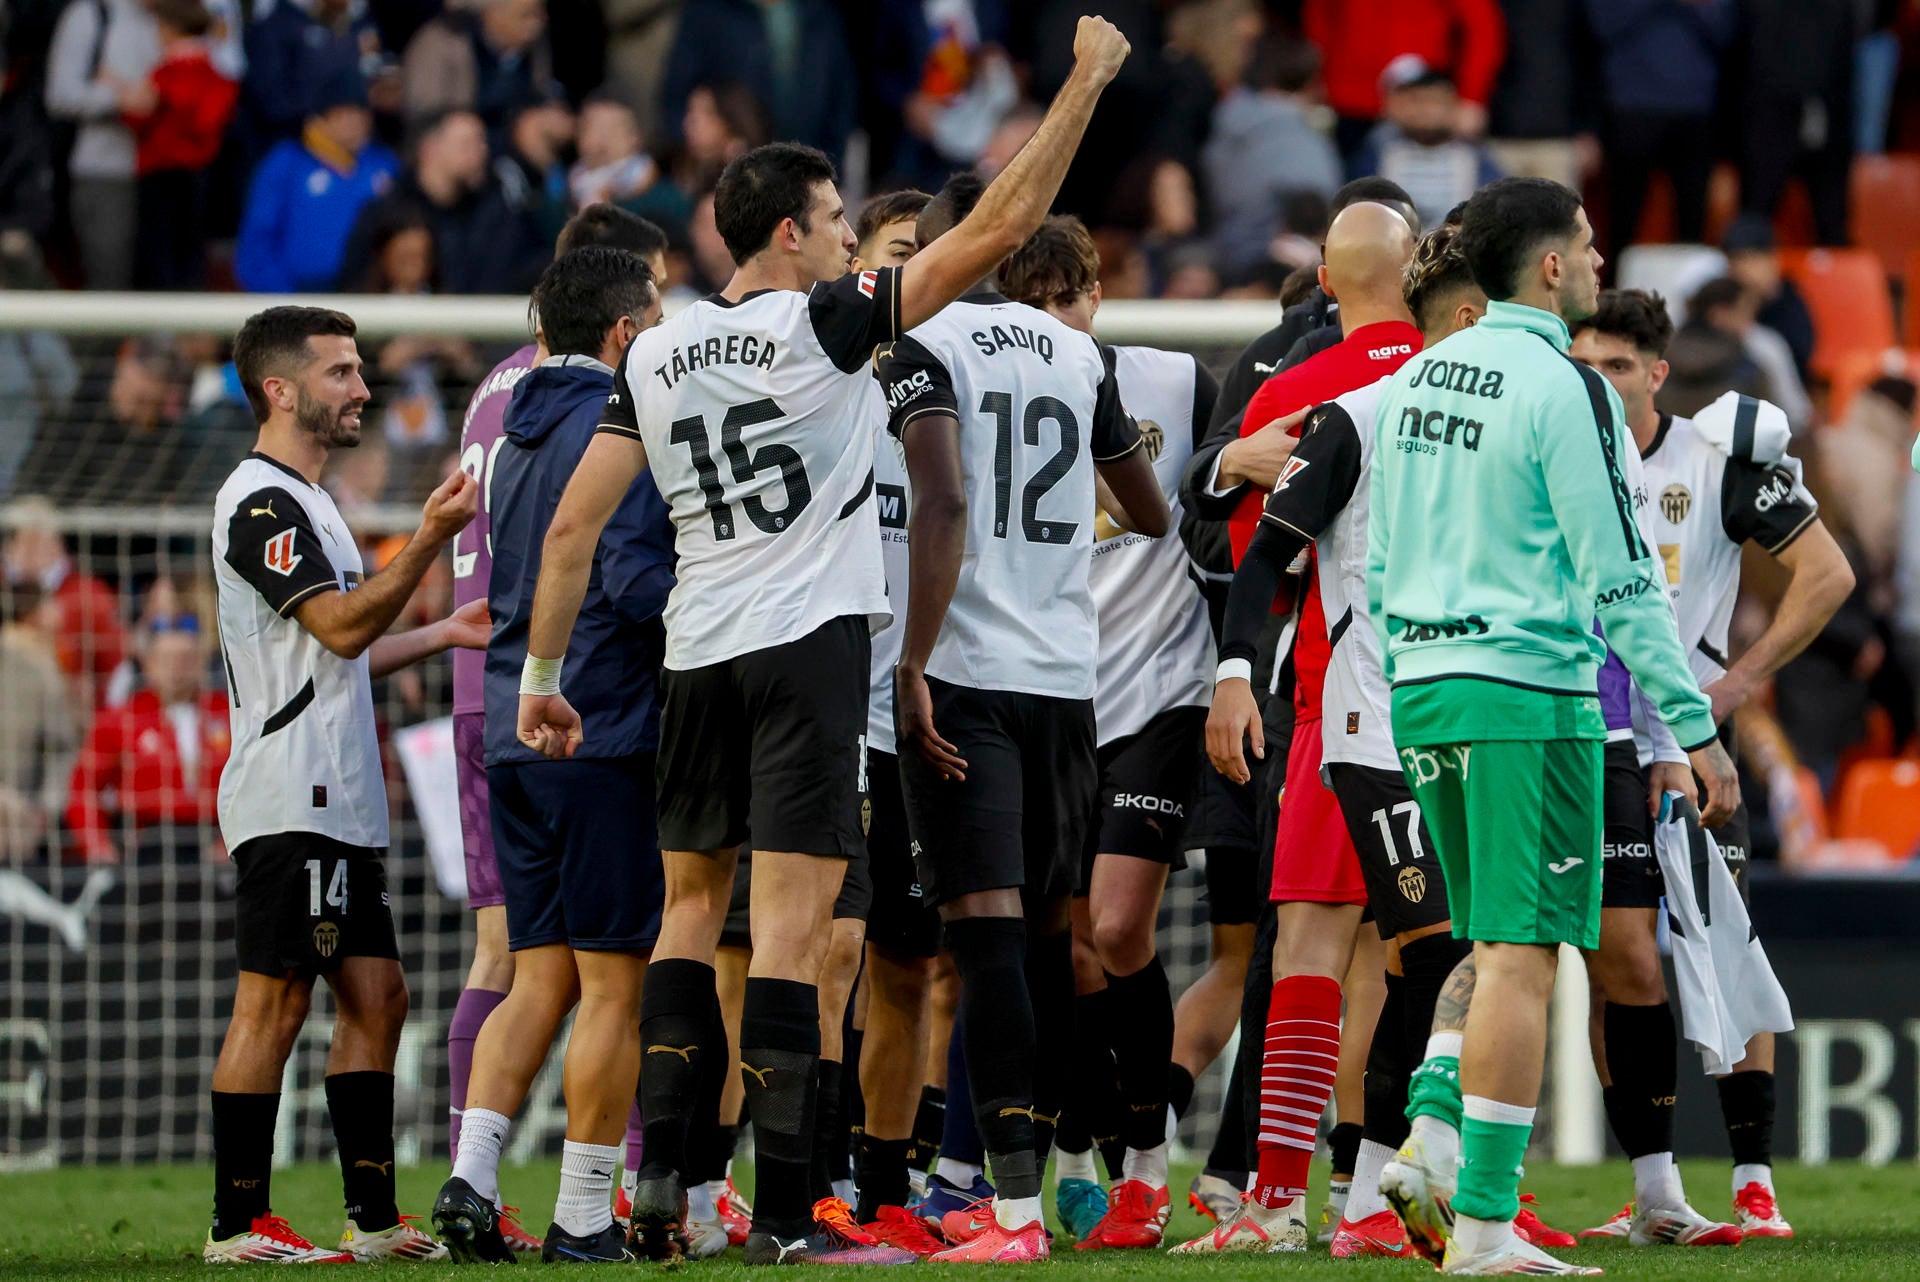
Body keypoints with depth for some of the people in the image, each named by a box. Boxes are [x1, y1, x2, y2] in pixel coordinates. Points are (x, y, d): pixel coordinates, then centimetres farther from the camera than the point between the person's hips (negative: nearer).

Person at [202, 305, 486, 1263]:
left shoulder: (303, 501, 23)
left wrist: (445, 634, 24)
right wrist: (429, 541, -24)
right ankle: (237, 1225, -8)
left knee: (375, 995, 9)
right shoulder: (262, 502, -10)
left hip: (339, 805, 11)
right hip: (291, 798, -11)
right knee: (275, 998, -10)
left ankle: (374, 1218, 11)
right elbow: (342, 627, -19)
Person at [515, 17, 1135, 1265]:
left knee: (691, 900, 16)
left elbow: (574, 525, 7)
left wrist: (542, 673, 15)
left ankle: (660, 1172, 8)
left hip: (698, 652, 5)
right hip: (810, 644, -5)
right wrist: (1087, 83, -3)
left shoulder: (656, 356, 7)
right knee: (793, 918, -8)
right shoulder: (823, 325, -7)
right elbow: (997, 229, -10)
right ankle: (784, 1215, -11)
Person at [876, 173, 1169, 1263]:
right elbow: (1153, 517, 24)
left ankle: (1016, 1212, -19)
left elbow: (945, 501, -19)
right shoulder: (1080, 356, 13)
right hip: (1069, 675, 5)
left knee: (989, 932, -11)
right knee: (1048, 936, 16)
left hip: (967, 677, -5)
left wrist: (912, 668, -18)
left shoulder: (925, 344, -4)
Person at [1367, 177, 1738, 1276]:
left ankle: (1431, 1135, 1)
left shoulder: (1415, 381, 12)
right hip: (1530, 693, -8)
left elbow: (1378, 566, 18)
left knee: (1498, 947, 19)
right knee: (1522, 957, -5)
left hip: (1423, 691, 8)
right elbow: (1621, 581, -13)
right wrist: (1699, 732, -10)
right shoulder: (1564, 389, -10)